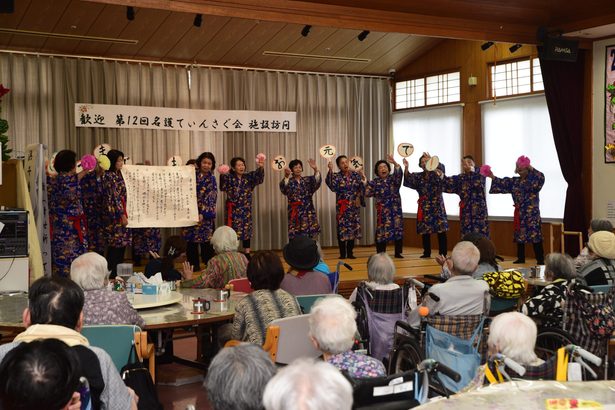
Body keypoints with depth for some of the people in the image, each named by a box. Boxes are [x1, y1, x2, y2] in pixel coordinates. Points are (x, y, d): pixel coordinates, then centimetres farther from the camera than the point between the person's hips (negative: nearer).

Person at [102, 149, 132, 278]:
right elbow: (114, 197, -17)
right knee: (115, 244, -5)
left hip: (121, 213, 9)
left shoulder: (118, 174, 14)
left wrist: (124, 213, 19)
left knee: (122, 243, 10)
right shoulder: (108, 176, -13)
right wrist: (122, 215, -17)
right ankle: (112, 273, 1)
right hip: (114, 214, -9)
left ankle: (119, 271, 17)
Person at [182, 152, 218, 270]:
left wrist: (203, 214, -20)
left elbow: (211, 199, -9)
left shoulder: (212, 179, 0)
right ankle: (194, 264, 12)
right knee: (191, 239, 3)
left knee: (206, 240, -2)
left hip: (206, 214, -2)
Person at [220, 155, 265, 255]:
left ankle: (247, 254, 18)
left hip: (246, 210, 4)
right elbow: (222, 187, -22)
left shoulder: (248, 177, 5)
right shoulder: (229, 178, -5)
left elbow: (258, 177, -12)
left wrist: (260, 167, -32)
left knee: (246, 232, 9)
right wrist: (222, 175, -41)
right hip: (233, 210, -4)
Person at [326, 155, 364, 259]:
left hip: (354, 206, 3)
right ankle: (342, 253, 3)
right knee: (342, 228, -4)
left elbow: (361, 188, 8)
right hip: (342, 207, -3)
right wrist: (330, 171, -28)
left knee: (353, 228, 5)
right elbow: (332, 186, -22)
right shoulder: (336, 176, -2)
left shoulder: (356, 175, 6)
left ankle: (350, 252, 14)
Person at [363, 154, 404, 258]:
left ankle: (398, 252, 10)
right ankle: (381, 253, 3)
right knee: (382, 231, -5)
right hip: (382, 209, -1)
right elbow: (368, 193, -2)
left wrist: (395, 163, -30)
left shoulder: (393, 179, 6)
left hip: (395, 208, 1)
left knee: (398, 229, 1)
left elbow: (398, 174, -15)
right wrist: (365, 181, -9)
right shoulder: (375, 182, 6)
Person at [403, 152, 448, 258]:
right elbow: (408, 178, -5)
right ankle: (427, 252, 14)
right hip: (424, 206, 4)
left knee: (441, 229, -7)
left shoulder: (436, 173, 2)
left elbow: (442, 167, -19)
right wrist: (406, 168, -23)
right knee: (424, 229, 4)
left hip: (437, 204, -4)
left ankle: (443, 253, -4)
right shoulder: (418, 176, 12)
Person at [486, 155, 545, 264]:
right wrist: (492, 177, -5)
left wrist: (531, 168, -31)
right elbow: (503, 183, 7)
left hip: (531, 213, -7)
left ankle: (540, 260, -6)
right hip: (519, 213, 7)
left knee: (535, 235, -8)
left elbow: (541, 178, -27)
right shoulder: (515, 181, 12)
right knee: (519, 234, 11)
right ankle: (521, 258, 21)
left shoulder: (533, 180, -7)